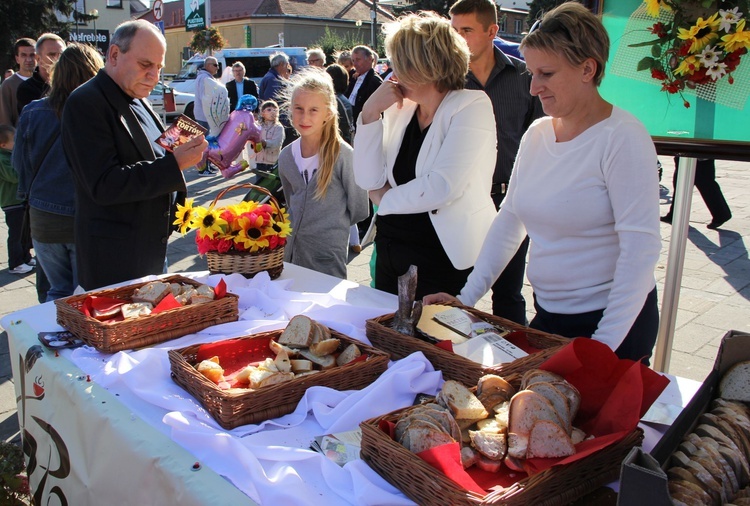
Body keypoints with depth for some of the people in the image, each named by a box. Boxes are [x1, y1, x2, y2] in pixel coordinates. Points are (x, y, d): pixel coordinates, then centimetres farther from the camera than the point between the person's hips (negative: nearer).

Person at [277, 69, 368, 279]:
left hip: (328, 255, -5)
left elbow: (358, 209, -6)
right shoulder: (286, 156, 2)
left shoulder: (343, 155, -15)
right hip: (290, 250, 5)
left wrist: (331, 225, 6)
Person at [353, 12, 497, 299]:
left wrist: (385, 199, -8)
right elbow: (368, 180, -2)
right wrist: (370, 112, -9)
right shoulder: (400, 109, 4)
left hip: (443, 260, -6)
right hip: (390, 251, 6)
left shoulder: (472, 106, -12)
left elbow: (443, 187, -23)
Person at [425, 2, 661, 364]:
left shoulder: (622, 138, -17)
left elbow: (641, 249, -21)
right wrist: (465, 297, 1)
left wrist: (605, 342, -23)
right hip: (548, 314, 6)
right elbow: (510, 219, 7)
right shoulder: (536, 134, 4)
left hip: (614, 322, -6)